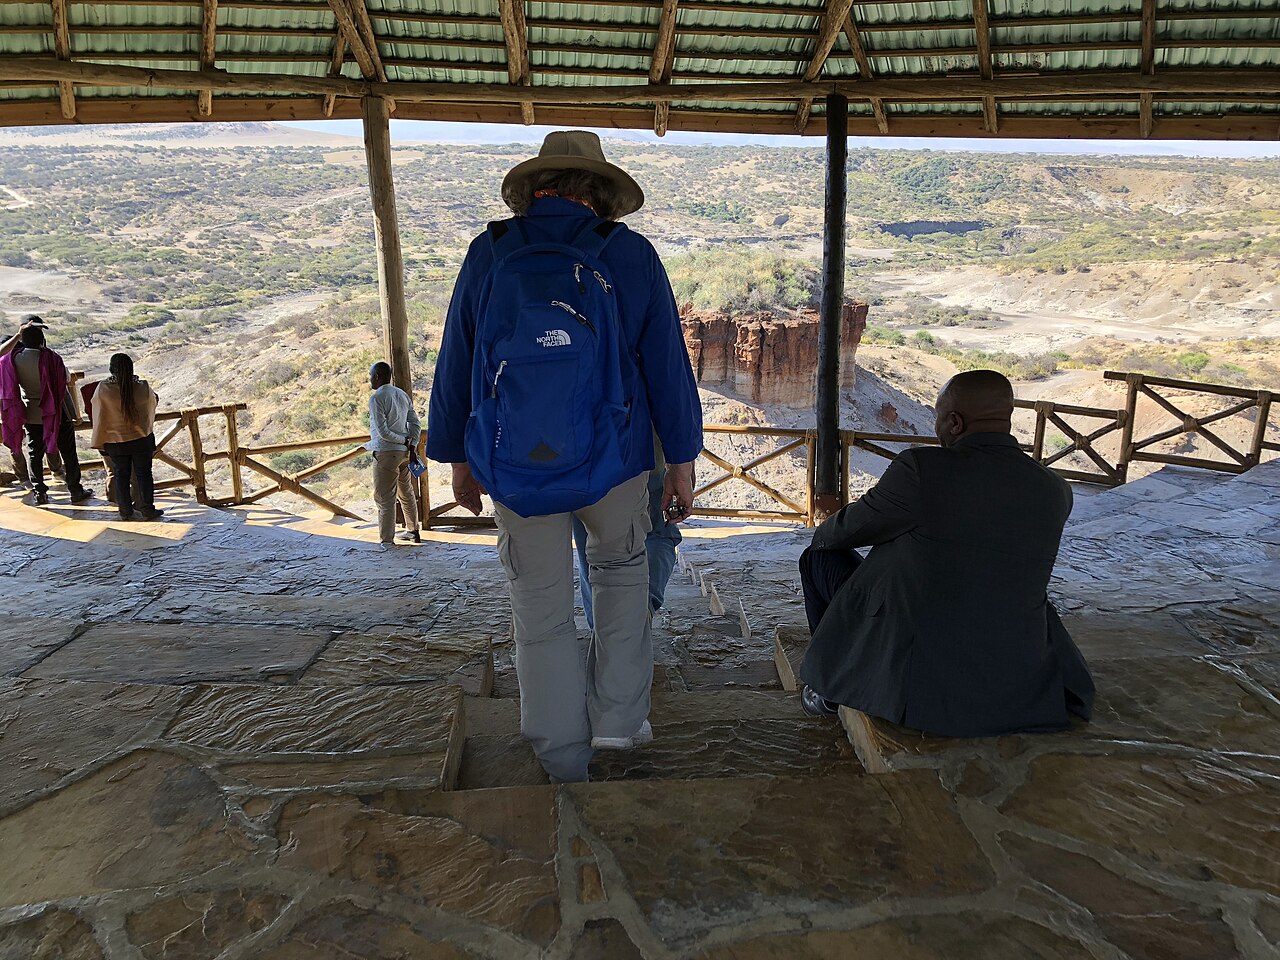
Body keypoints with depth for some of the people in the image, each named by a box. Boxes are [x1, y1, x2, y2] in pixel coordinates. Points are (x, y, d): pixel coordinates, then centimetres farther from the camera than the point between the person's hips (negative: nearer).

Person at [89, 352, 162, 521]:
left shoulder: (103, 389, -14)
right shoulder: (143, 387, -13)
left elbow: (96, 409, 1)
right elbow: (153, 402, 6)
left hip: (115, 441, 0)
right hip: (142, 439, 0)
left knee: (121, 475, 13)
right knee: (144, 474, 9)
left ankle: (125, 512, 20)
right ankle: (147, 510, 13)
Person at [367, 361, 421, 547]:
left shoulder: (376, 398, -13)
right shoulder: (403, 395, 10)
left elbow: (383, 431, -19)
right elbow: (416, 424, 8)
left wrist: (404, 440, -8)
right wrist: (412, 446, 2)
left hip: (386, 452, -8)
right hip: (404, 452, 8)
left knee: (384, 497, -2)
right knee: (407, 492, 18)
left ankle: (387, 540, 0)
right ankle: (413, 531, 28)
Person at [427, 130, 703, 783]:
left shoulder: (489, 254, 1)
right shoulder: (631, 256, -2)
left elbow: (455, 366, 4)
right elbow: (668, 366, -2)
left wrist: (458, 459, 15)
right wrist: (682, 461, 6)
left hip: (514, 468, 1)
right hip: (614, 464, 0)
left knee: (540, 618, 13)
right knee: (621, 569, 27)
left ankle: (565, 765, 26)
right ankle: (618, 718, 24)